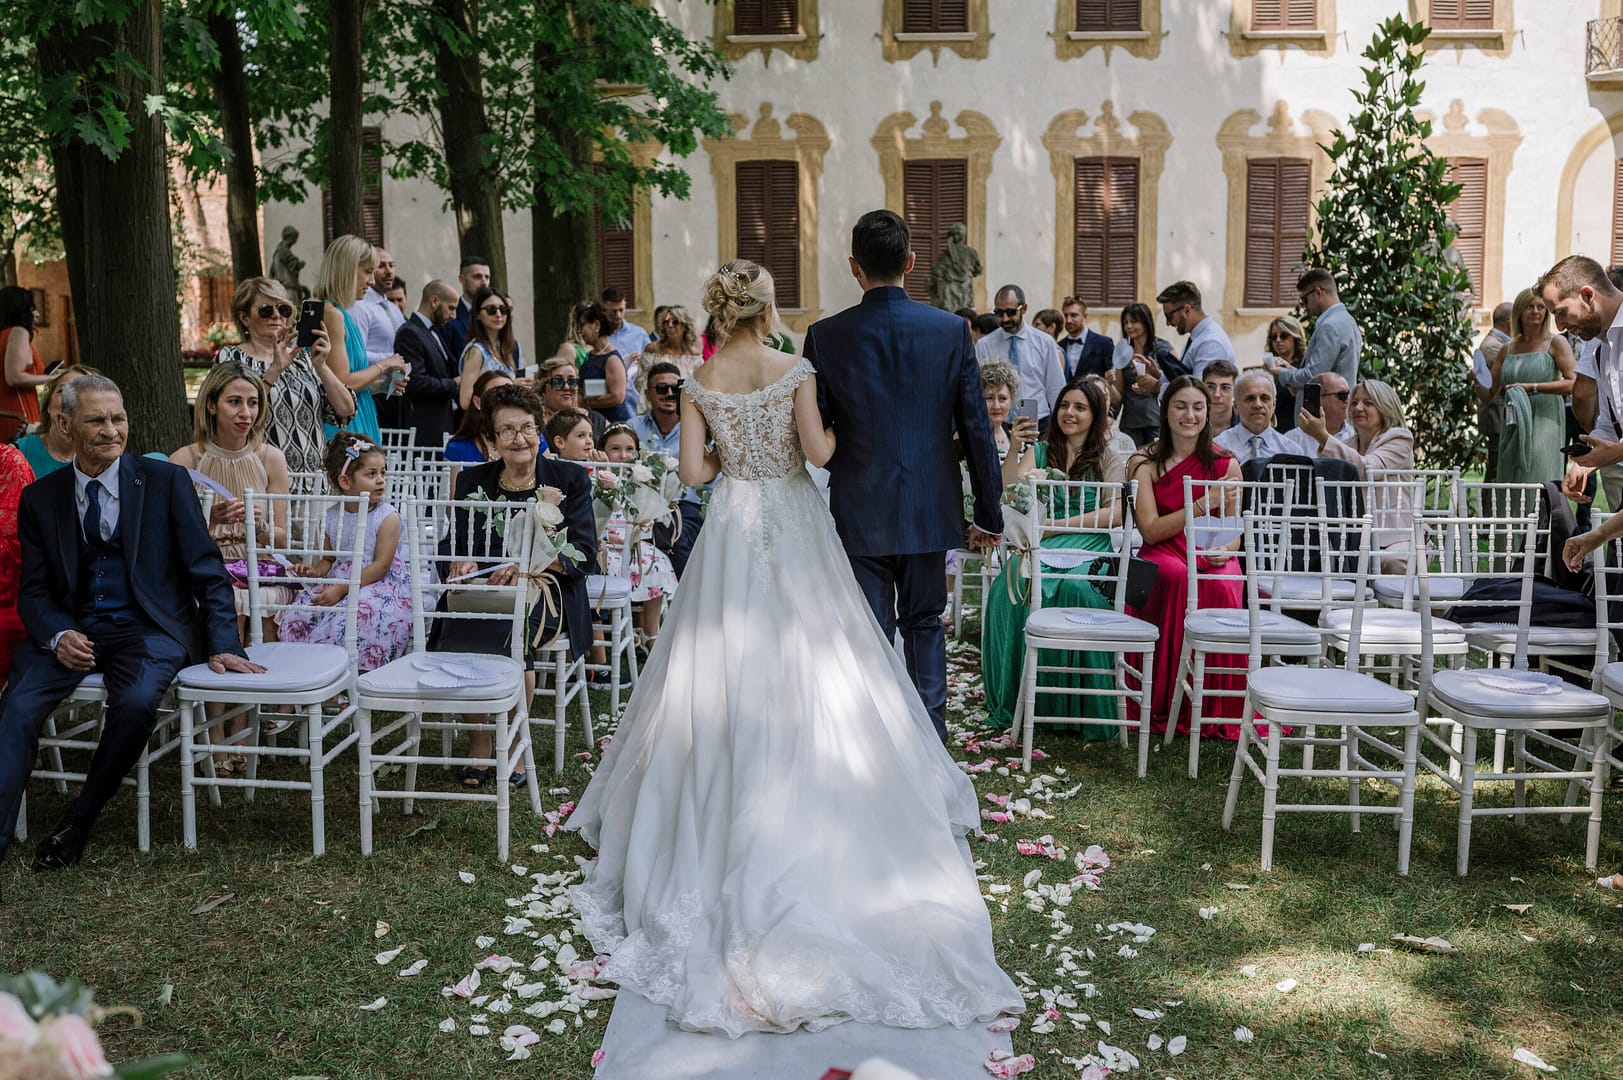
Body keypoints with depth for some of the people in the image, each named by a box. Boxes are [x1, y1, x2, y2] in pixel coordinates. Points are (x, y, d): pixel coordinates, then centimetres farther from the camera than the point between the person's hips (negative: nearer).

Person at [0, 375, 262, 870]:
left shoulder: (166, 481, 2)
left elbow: (207, 572, 1)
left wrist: (223, 644, -10)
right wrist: (58, 636, -13)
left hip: (149, 629, -2)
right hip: (73, 630, 3)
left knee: (136, 702, -32)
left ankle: (79, 821, -10)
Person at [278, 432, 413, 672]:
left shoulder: (387, 517, -7)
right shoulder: (332, 517, 8)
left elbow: (381, 566, -14)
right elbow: (329, 559, 17)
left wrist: (341, 590, -20)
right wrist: (314, 570, -7)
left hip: (380, 584, -5)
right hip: (337, 582, 5)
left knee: (357, 615, -34)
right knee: (298, 613, -16)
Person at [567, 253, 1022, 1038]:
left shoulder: (701, 383, -2)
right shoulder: (796, 370, -8)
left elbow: (693, 472, -4)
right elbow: (819, 450, -14)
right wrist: (841, 423, 7)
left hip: (733, 532, 2)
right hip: (794, 528, -2)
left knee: (728, 675, 11)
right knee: (806, 673, 8)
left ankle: (723, 820, 17)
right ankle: (815, 808, 14)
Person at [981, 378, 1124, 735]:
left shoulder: (1107, 459, 14)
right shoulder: (1039, 451, 19)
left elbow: (1117, 513, -2)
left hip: (1088, 546, -1)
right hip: (1041, 544, 2)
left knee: (1077, 589, -36)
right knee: (1015, 584, -32)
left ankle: (1077, 702, -27)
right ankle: (1017, 695, -25)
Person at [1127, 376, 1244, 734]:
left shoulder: (1225, 464, 7)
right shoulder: (1144, 463, 2)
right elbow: (1151, 530, -5)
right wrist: (1204, 504, -15)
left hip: (1212, 557, 1)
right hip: (1162, 556, -1)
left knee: (1221, 588, -34)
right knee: (1178, 577, -37)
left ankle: (1217, 707, -19)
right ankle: (1168, 701, -27)